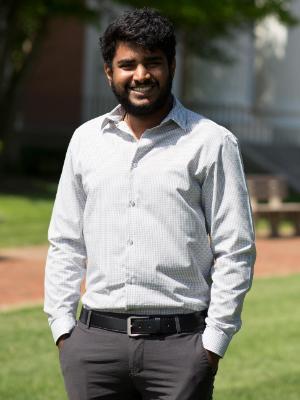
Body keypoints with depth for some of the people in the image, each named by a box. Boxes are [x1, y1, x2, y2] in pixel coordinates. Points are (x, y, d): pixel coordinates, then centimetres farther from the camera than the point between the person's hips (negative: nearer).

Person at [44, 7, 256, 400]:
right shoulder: (86, 139, 12)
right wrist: (61, 324, 7)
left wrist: (214, 341, -6)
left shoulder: (212, 142, 1)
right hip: (94, 341, 3)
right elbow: (65, 243, 16)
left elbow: (235, 251, -1)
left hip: (179, 341, -3)